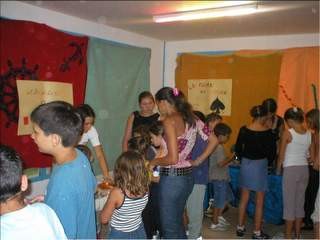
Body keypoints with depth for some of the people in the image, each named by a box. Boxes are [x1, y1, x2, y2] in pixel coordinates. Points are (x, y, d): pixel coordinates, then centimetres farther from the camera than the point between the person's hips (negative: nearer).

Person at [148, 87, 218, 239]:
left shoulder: (169, 121, -18)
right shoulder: (191, 118, 4)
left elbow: (173, 158, -23)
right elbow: (213, 141, 8)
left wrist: (154, 162, -6)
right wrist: (198, 160, 12)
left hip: (172, 179, -8)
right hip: (188, 176, 8)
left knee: (169, 228, 9)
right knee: (177, 222, 24)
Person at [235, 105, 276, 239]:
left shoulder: (244, 130, -4)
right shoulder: (267, 132, -12)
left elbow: (238, 149, 1)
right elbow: (272, 152, -6)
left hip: (245, 165, 3)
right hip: (260, 166, -3)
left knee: (244, 199, 16)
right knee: (259, 201, 8)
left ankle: (240, 228, 26)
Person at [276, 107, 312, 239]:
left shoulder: (288, 133, -11)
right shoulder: (309, 134, 4)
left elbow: (281, 155, -6)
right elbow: (310, 155, 9)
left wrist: (278, 169, 7)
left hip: (291, 170, -6)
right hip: (304, 169, 6)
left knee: (289, 204, 2)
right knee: (299, 203, 14)